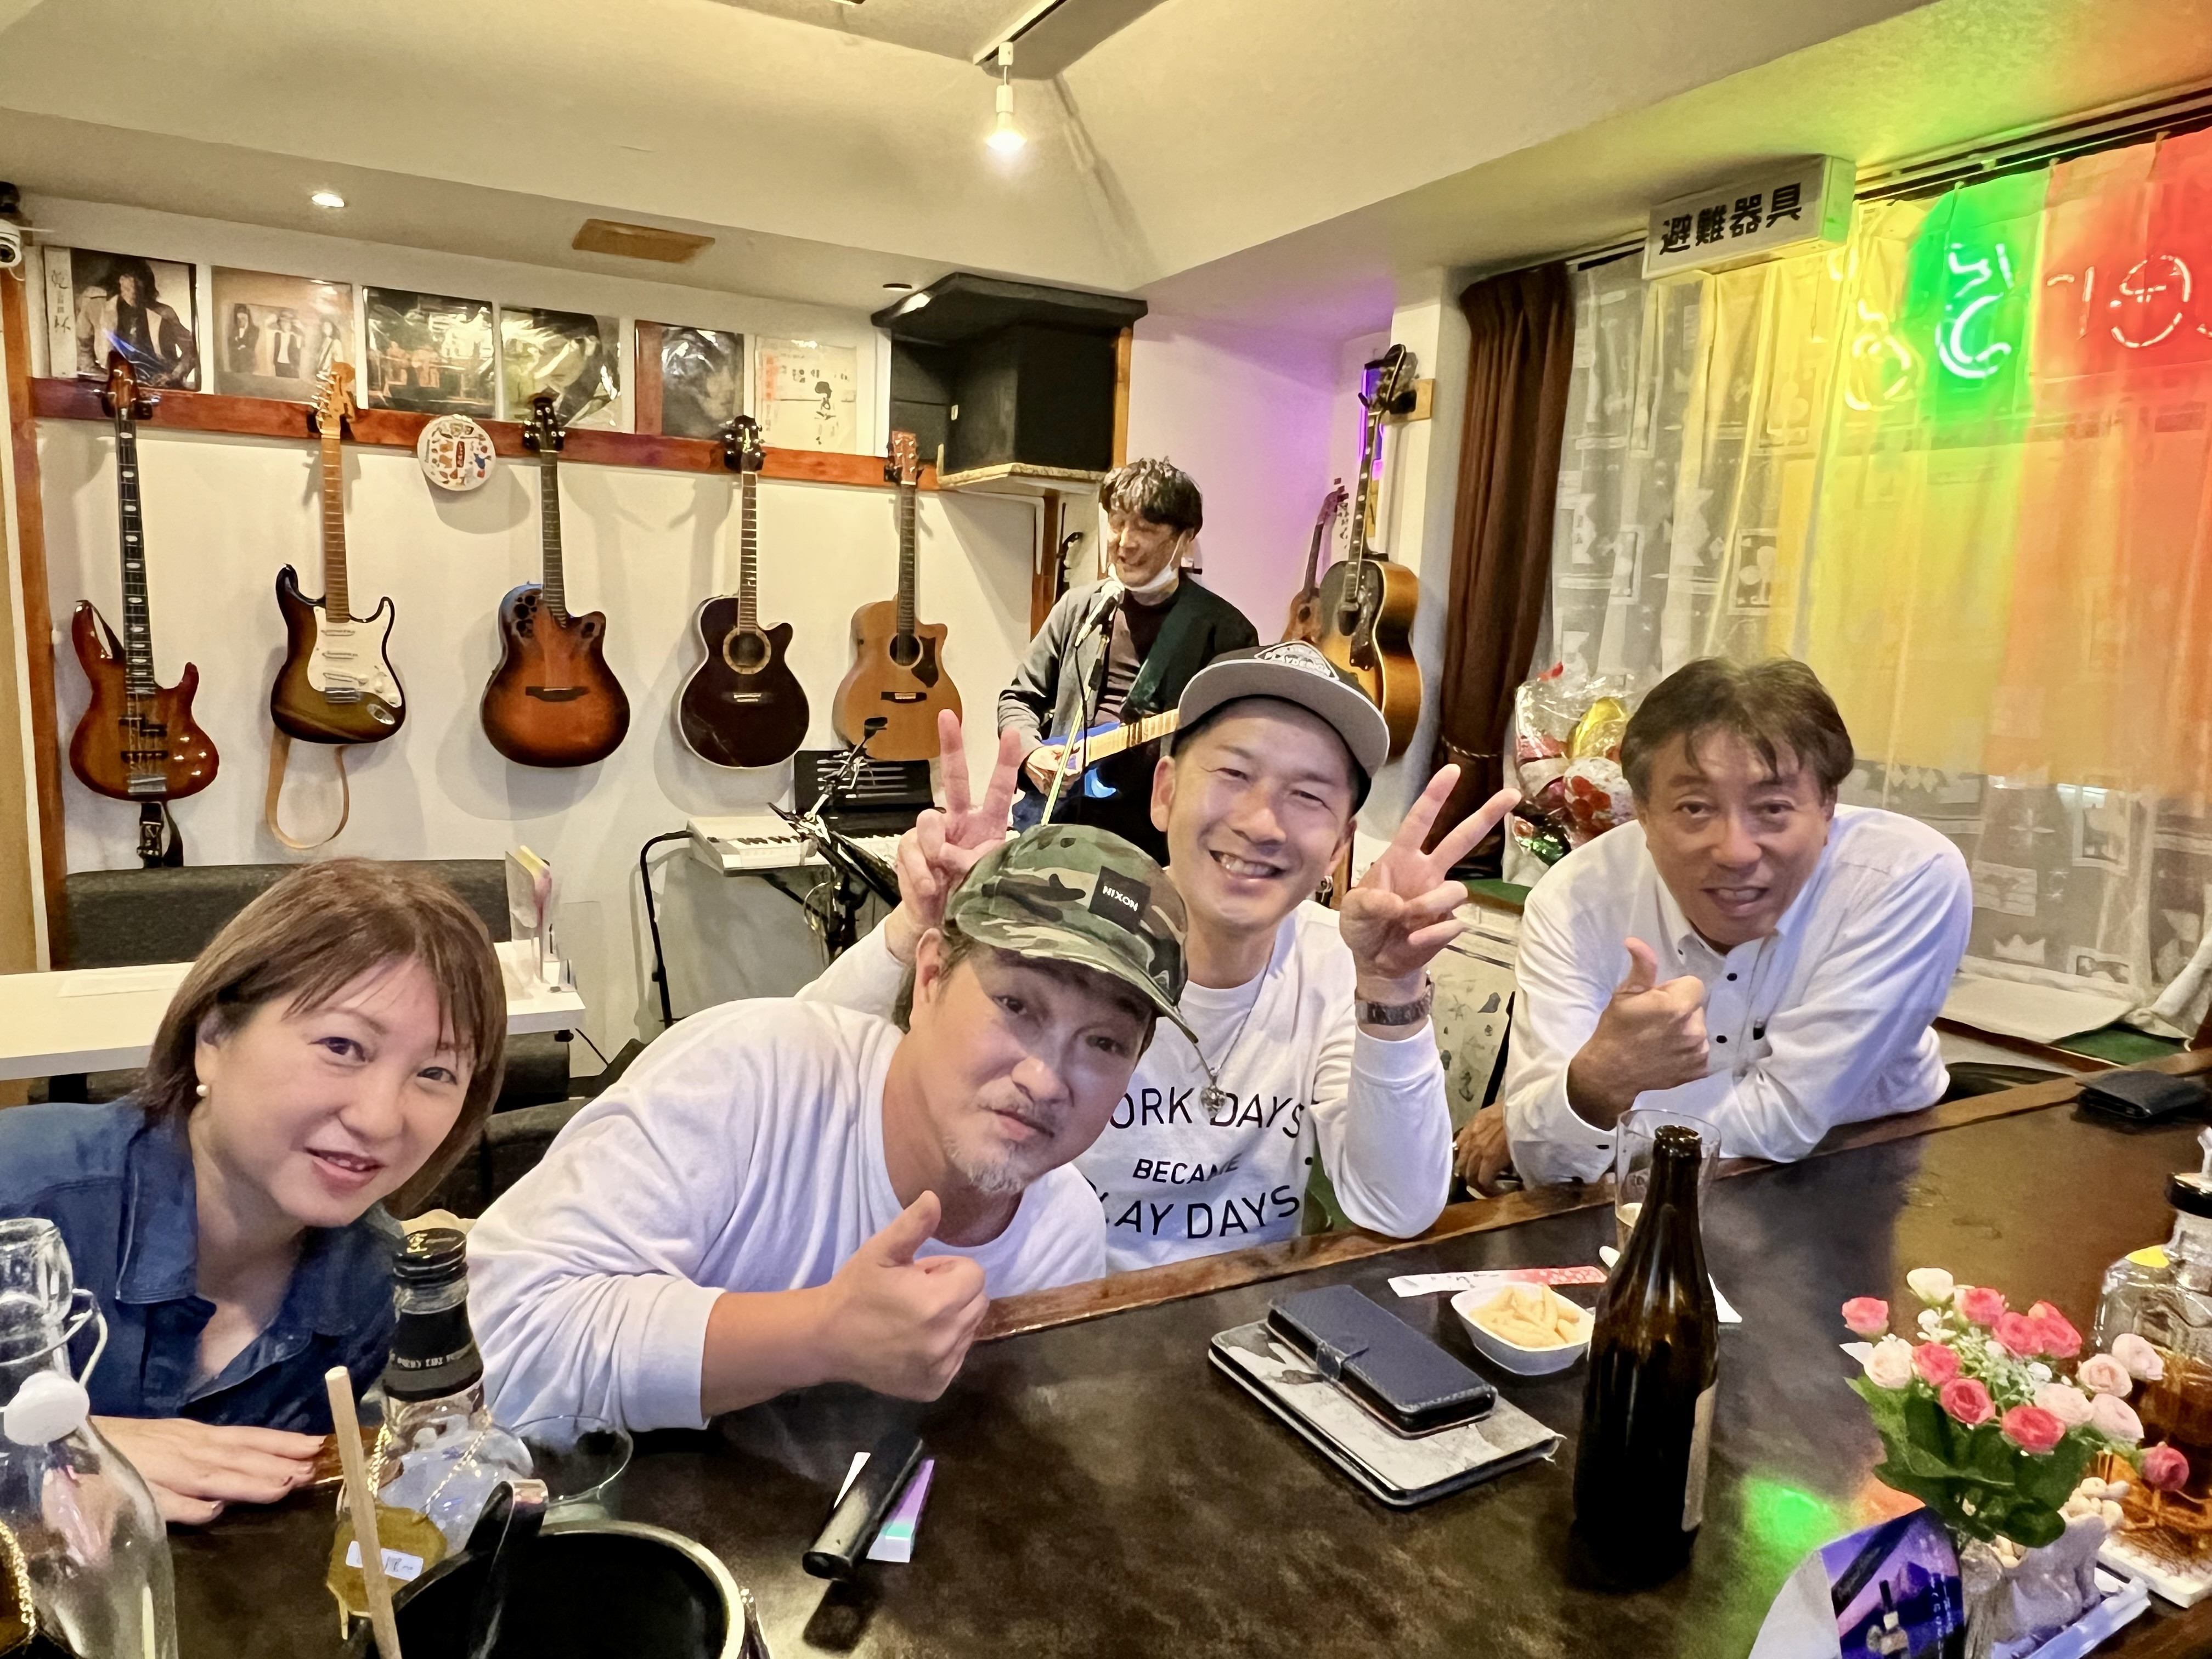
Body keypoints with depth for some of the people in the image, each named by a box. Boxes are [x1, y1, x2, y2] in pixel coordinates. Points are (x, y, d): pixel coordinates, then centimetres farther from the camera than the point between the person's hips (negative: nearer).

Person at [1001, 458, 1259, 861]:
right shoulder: (1081, 607, 12)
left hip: (1157, 830, -4)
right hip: (1060, 816, 4)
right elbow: (1018, 699, 19)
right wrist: (1032, 753, -1)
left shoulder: (1225, 630, -1)